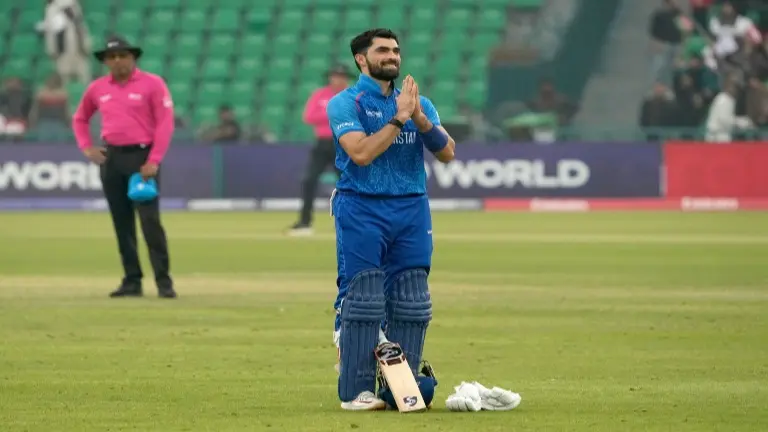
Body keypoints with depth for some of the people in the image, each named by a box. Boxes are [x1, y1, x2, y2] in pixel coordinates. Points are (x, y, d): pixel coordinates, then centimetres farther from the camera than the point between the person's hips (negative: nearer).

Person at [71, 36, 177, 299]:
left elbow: (165, 123, -9)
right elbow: (80, 119, 25)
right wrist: (86, 148, 9)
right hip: (111, 158, 5)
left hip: (142, 157, -5)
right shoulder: (97, 88, 10)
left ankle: (164, 281, -12)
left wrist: (153, 161, -16)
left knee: (150, 220, -12)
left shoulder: (152, 84, -4)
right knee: (122, 223, 6)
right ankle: (132, 281, 12)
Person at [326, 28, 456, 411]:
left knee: (411, 304, 3)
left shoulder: (419, 103, 13)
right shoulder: (345, 103, -1)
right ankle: (356, 391, -7)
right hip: (362, 210, -5)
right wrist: (399, 118, -16)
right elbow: (361, 153, -16)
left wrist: (420, 119, -13)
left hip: (412, 210, 5)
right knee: (362, 302, -8)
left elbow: (447, 153, 2)